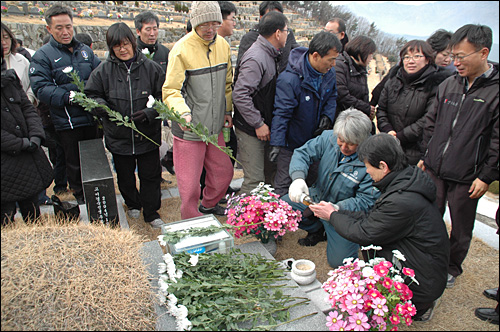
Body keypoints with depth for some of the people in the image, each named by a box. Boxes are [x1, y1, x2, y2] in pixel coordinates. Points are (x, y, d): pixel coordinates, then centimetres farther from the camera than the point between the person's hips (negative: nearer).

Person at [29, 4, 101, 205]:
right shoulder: (42, 56, -3)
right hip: (67, 121, -4)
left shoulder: (85, 50, 11)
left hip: (91, 117, 5)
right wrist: (68, 97, -24)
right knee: (74, 162, 6)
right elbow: (40, 87, -12)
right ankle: (79, 195, 25)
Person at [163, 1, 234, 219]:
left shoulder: (223, 45, 6)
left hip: (215, 126, 6)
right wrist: (183, 113, -35)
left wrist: (227, 110, 14)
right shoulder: (181, 50, -14)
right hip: (189, 129, -6)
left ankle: (209, 205, 45)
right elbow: (171, 91, -17)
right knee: (189, 183, 2)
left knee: (224, 171, 17)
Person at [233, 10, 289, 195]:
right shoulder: (255, 58, -21)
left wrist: (266, 122, 13)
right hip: (251, 130, -10)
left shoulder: (268, 55, 10)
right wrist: (258, 124, -21)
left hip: (264, 127, 10)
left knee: (269, 173, 19)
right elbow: (240, 95, -27)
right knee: (254, 180, -5)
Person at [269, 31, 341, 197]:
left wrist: (328, 115, -6)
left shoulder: (329, 72, -4)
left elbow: (332, 96, 13)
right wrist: (276, 143, -28)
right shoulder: (289, 79, -27)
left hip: (314, 139, 7)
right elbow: (281, 113, -25)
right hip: (291, 141, -7)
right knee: (284, 185, 1)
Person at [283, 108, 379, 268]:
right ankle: (317, 230, 14)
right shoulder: (329, 138, -14)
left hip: (344, 212, -4)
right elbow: (303, 153, -10)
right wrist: (298, 178, -31)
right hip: (317, 196, 5)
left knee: (338, 260, -12)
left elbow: (367, 200, -22)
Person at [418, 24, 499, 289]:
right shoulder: (448, 85, 4)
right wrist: (426, 156, 11)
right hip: (435, 170, 4)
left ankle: (451, 269, 35)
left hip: (467, 178, -4)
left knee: (461, 229, 13)